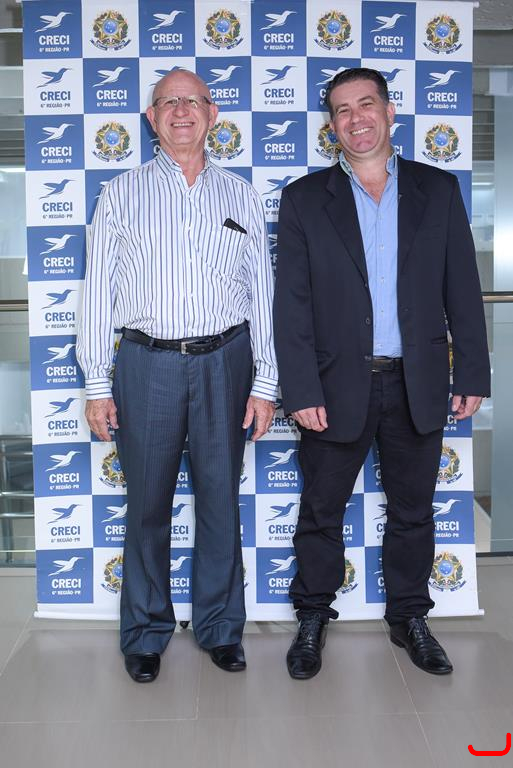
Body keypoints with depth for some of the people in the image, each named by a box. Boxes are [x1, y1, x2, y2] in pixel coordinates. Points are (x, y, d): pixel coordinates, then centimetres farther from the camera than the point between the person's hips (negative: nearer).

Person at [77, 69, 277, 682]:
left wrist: (265, 382, 2)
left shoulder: (241, 196, 9)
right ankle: (146, 632, 26)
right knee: (147, 504, 7)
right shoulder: (122, 194, 6)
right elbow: (99, 292, 4)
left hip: (225, 361, 1)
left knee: (221, 499, 9)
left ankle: (221, 627, 27)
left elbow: (262, 294, 8)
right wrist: (97, 385, -2)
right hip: (148, 362, -1)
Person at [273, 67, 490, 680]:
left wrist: (472, 373, 1)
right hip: (338, 385, -1)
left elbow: (462, 289, 5)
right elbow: (291, 303, -4)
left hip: (419, 384, 2)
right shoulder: (304, 199, 1)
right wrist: (301, 391, -10)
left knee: (412, 510, 15)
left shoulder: (438, 190, 6)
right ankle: (313, 617, 32)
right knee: (321, 512, 11)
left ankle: (409, 617, 35)